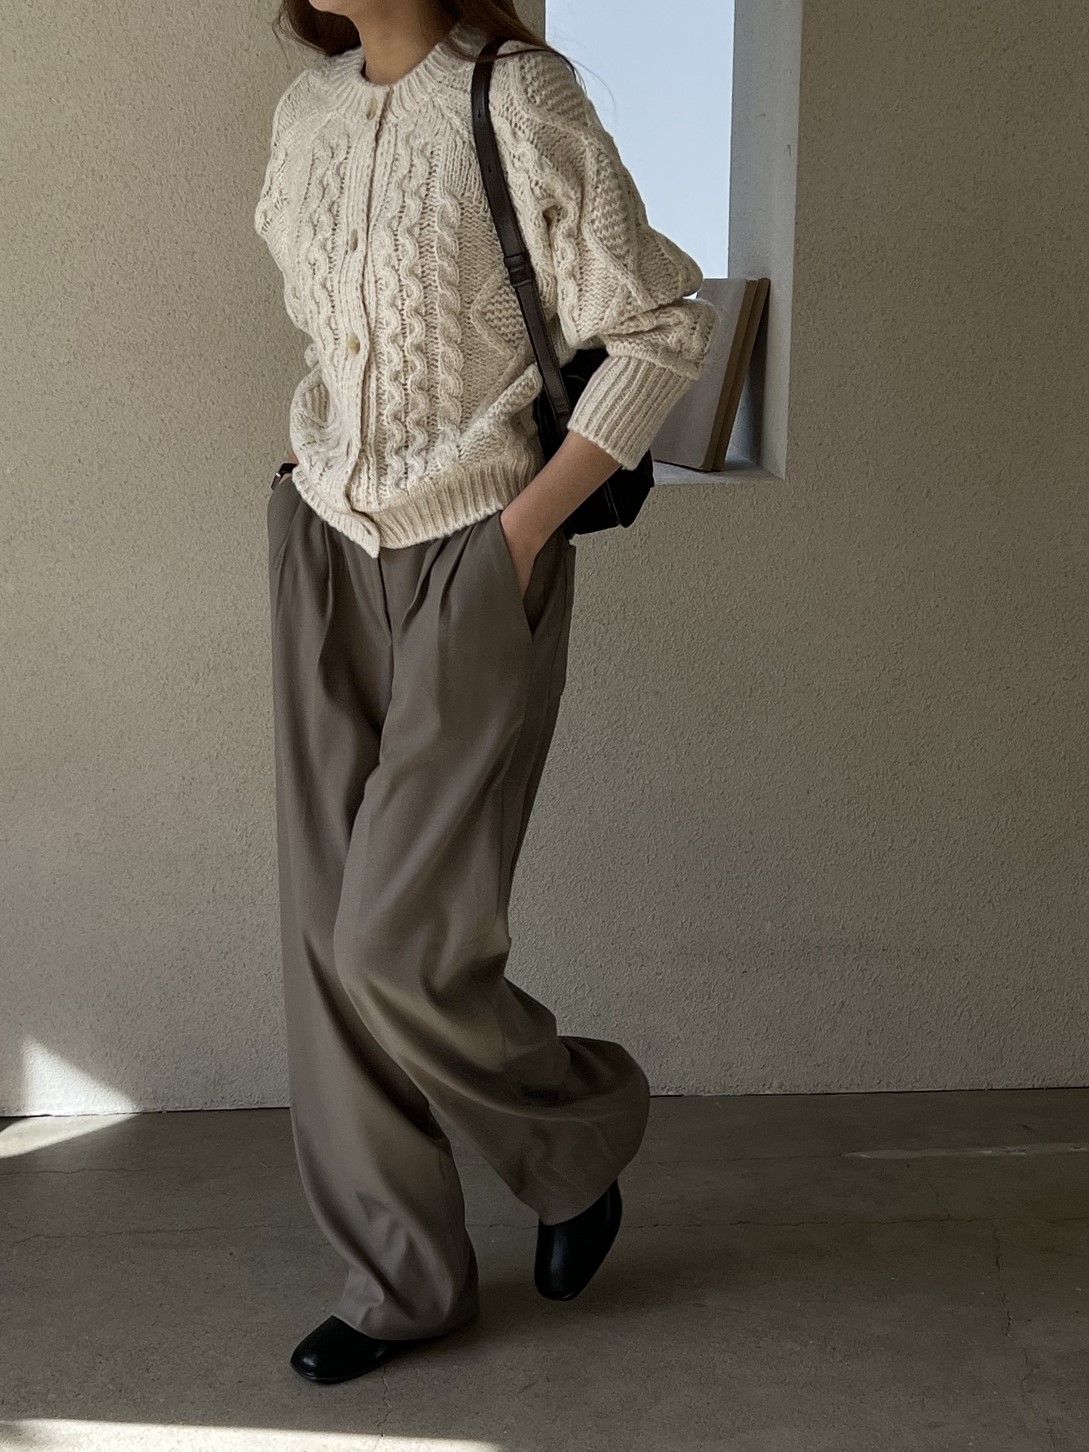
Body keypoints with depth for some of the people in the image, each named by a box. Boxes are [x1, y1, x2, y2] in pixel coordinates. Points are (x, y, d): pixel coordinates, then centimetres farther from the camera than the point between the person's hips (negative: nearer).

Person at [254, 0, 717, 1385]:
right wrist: (318, 468, 12)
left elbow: (659, 328, -11)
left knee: (400, 942, -8)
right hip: (324, 545, 7)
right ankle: (402, 1277, 22)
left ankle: (582, 1137, 24)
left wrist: (525, 528, -14)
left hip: (472, 559, -6)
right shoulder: (306, 112, 10)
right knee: (326, 931, 6)